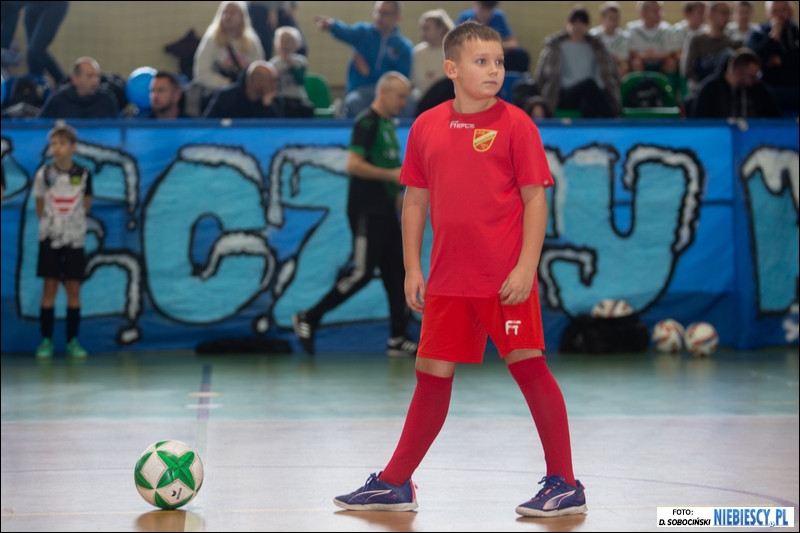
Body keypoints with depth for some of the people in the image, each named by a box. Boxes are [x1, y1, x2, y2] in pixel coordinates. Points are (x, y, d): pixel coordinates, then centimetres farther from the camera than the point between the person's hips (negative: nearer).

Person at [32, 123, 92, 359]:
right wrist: (49, 224, 8)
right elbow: (39, 207, 6)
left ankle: (73, 341, 8)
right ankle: (46, 340, 3)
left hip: (75, 238, 1)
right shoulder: (43, 174, -5)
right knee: (49, 288, -2)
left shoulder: (83, 174, -4)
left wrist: (73, 222, 7)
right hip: (50, 239, -1)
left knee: (73, 288, 2)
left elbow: (85, 205, 8)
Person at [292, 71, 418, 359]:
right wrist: (392, 175, -18)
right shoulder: (367, 122, -11)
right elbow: (354, 165, -21)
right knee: (362, 272, -11)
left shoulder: (388, 125, 18)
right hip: (366, 212, -9)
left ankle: (398, 339, 10)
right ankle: (308, 318, -2)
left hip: (385, 211, 9)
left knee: (396, 272, 6)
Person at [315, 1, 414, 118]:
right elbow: (346, 32, -17)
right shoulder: (364, 32, 6)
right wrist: (331, 25, -41)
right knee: (353, 103, -36)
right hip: (360, 90, 0)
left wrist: (369, 71, -7)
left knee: (408, 104, -32)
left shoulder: (405, 46, 6)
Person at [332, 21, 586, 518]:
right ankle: (394, 483, 22)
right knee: (433, 377, 11)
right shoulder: (426, 127, 8)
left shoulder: (515, 123, -4)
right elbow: (416, 201, 14)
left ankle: (565, 486, 3)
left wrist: (526, 267, -13)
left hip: (506, 279, -4)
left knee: (529, 366, -5)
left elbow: (535, 200, -5)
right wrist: (412, 269, 9)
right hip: (447, 280, 4)